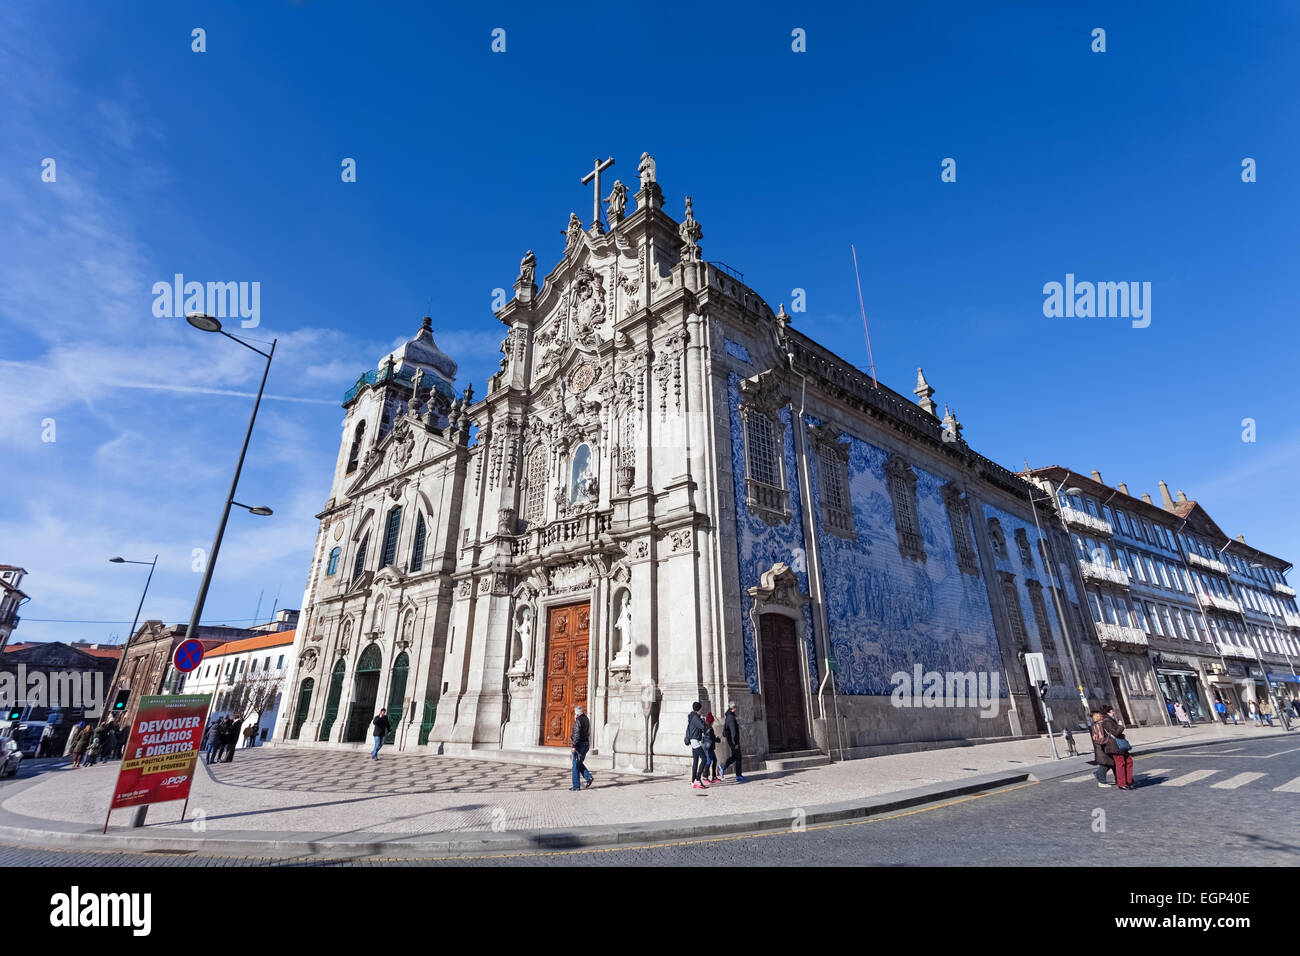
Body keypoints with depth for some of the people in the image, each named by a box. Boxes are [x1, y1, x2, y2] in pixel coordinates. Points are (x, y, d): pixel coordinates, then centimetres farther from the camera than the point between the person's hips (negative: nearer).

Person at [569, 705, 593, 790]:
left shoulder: (578, 721, -15)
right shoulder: (586, 720, 12)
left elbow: (577, 735, -22)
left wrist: (574, 746, -23)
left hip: (579, 744, -8)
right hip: (586, 744, 8)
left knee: (576, 765, 2)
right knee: (579, 764, 19)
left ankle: (576, 786, 6)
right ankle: (589, 777, 3)